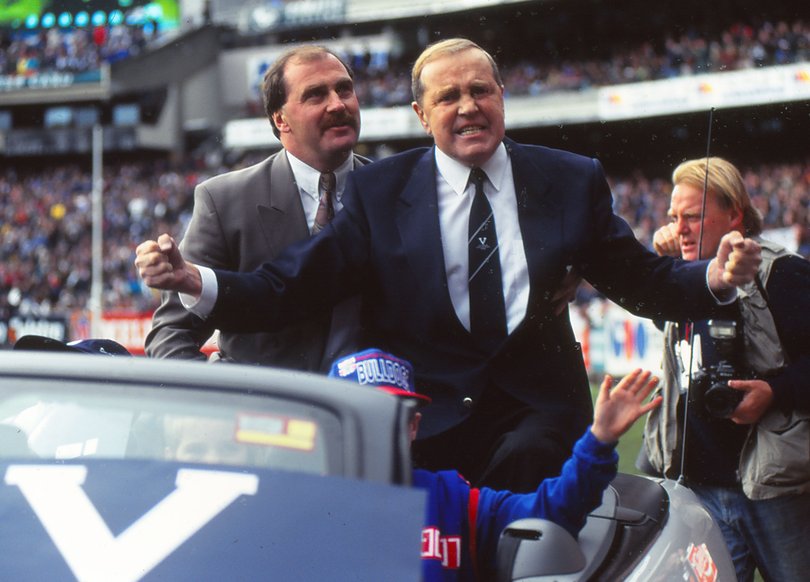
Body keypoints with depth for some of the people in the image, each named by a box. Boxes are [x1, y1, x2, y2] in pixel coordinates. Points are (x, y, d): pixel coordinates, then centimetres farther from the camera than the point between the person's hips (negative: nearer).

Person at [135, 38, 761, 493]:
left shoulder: (572, 181, 10)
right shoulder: (378, 190, 6)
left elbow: (641, 280, 13)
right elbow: (292, 286, -1)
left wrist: (713, 279, -7)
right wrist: (195, 281, -17)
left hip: (536, 411, 1)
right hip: (426, 411, 0)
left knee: (524, 459, -30)